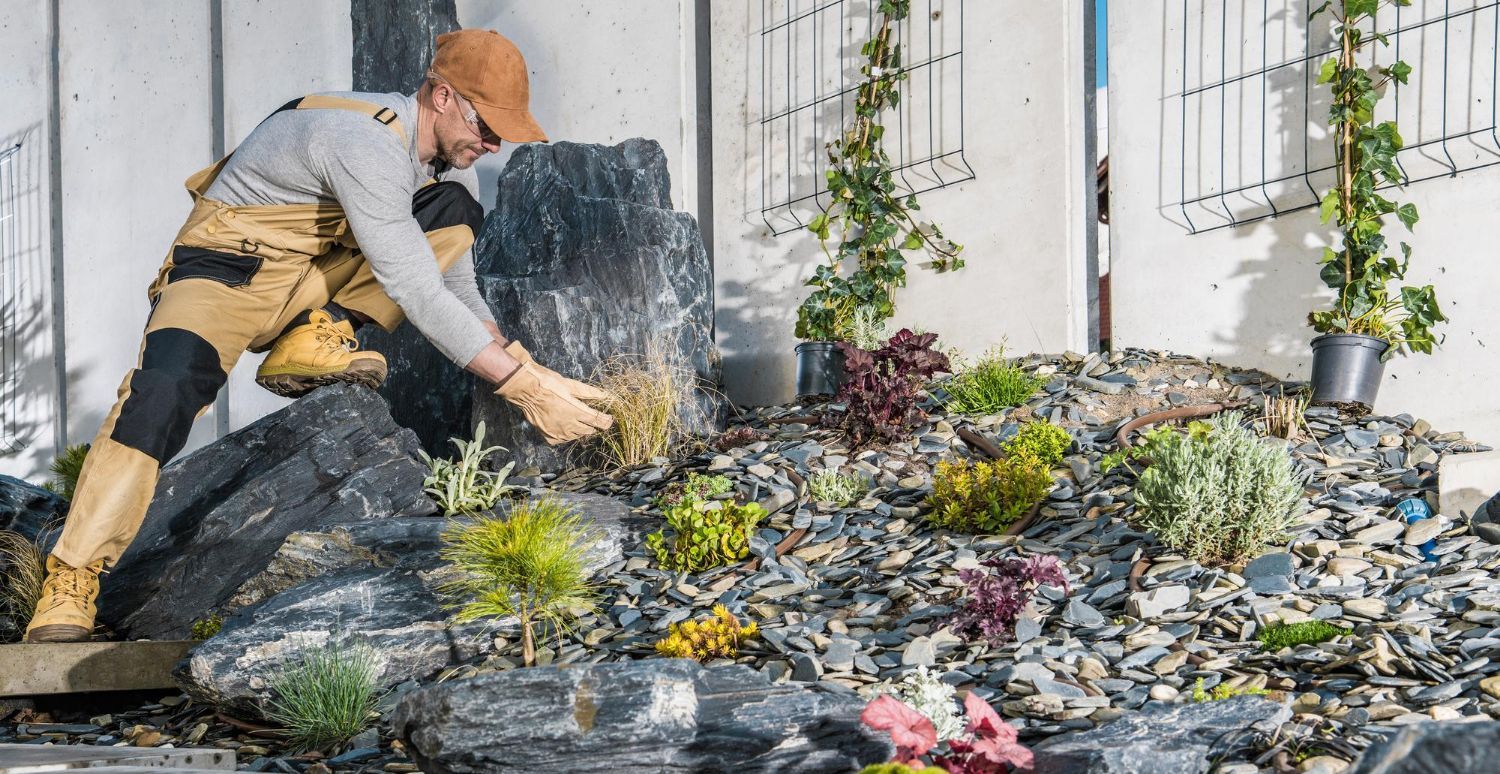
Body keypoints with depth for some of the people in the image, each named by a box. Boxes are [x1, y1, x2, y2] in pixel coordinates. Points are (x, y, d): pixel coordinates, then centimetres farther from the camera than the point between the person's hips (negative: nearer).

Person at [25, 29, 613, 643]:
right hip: (230, 266, -7)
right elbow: (417, 295, -31)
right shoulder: (368, 144, -28)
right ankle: (71, 581, -25)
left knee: (456, 209, -11)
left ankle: (314, 339, -13)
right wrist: (522, 385, -30)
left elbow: (456, 286, 7)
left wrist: (524, 366, -7)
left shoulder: (448, 156, 0)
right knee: (165, 388, -34)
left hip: (317, 273, 7)